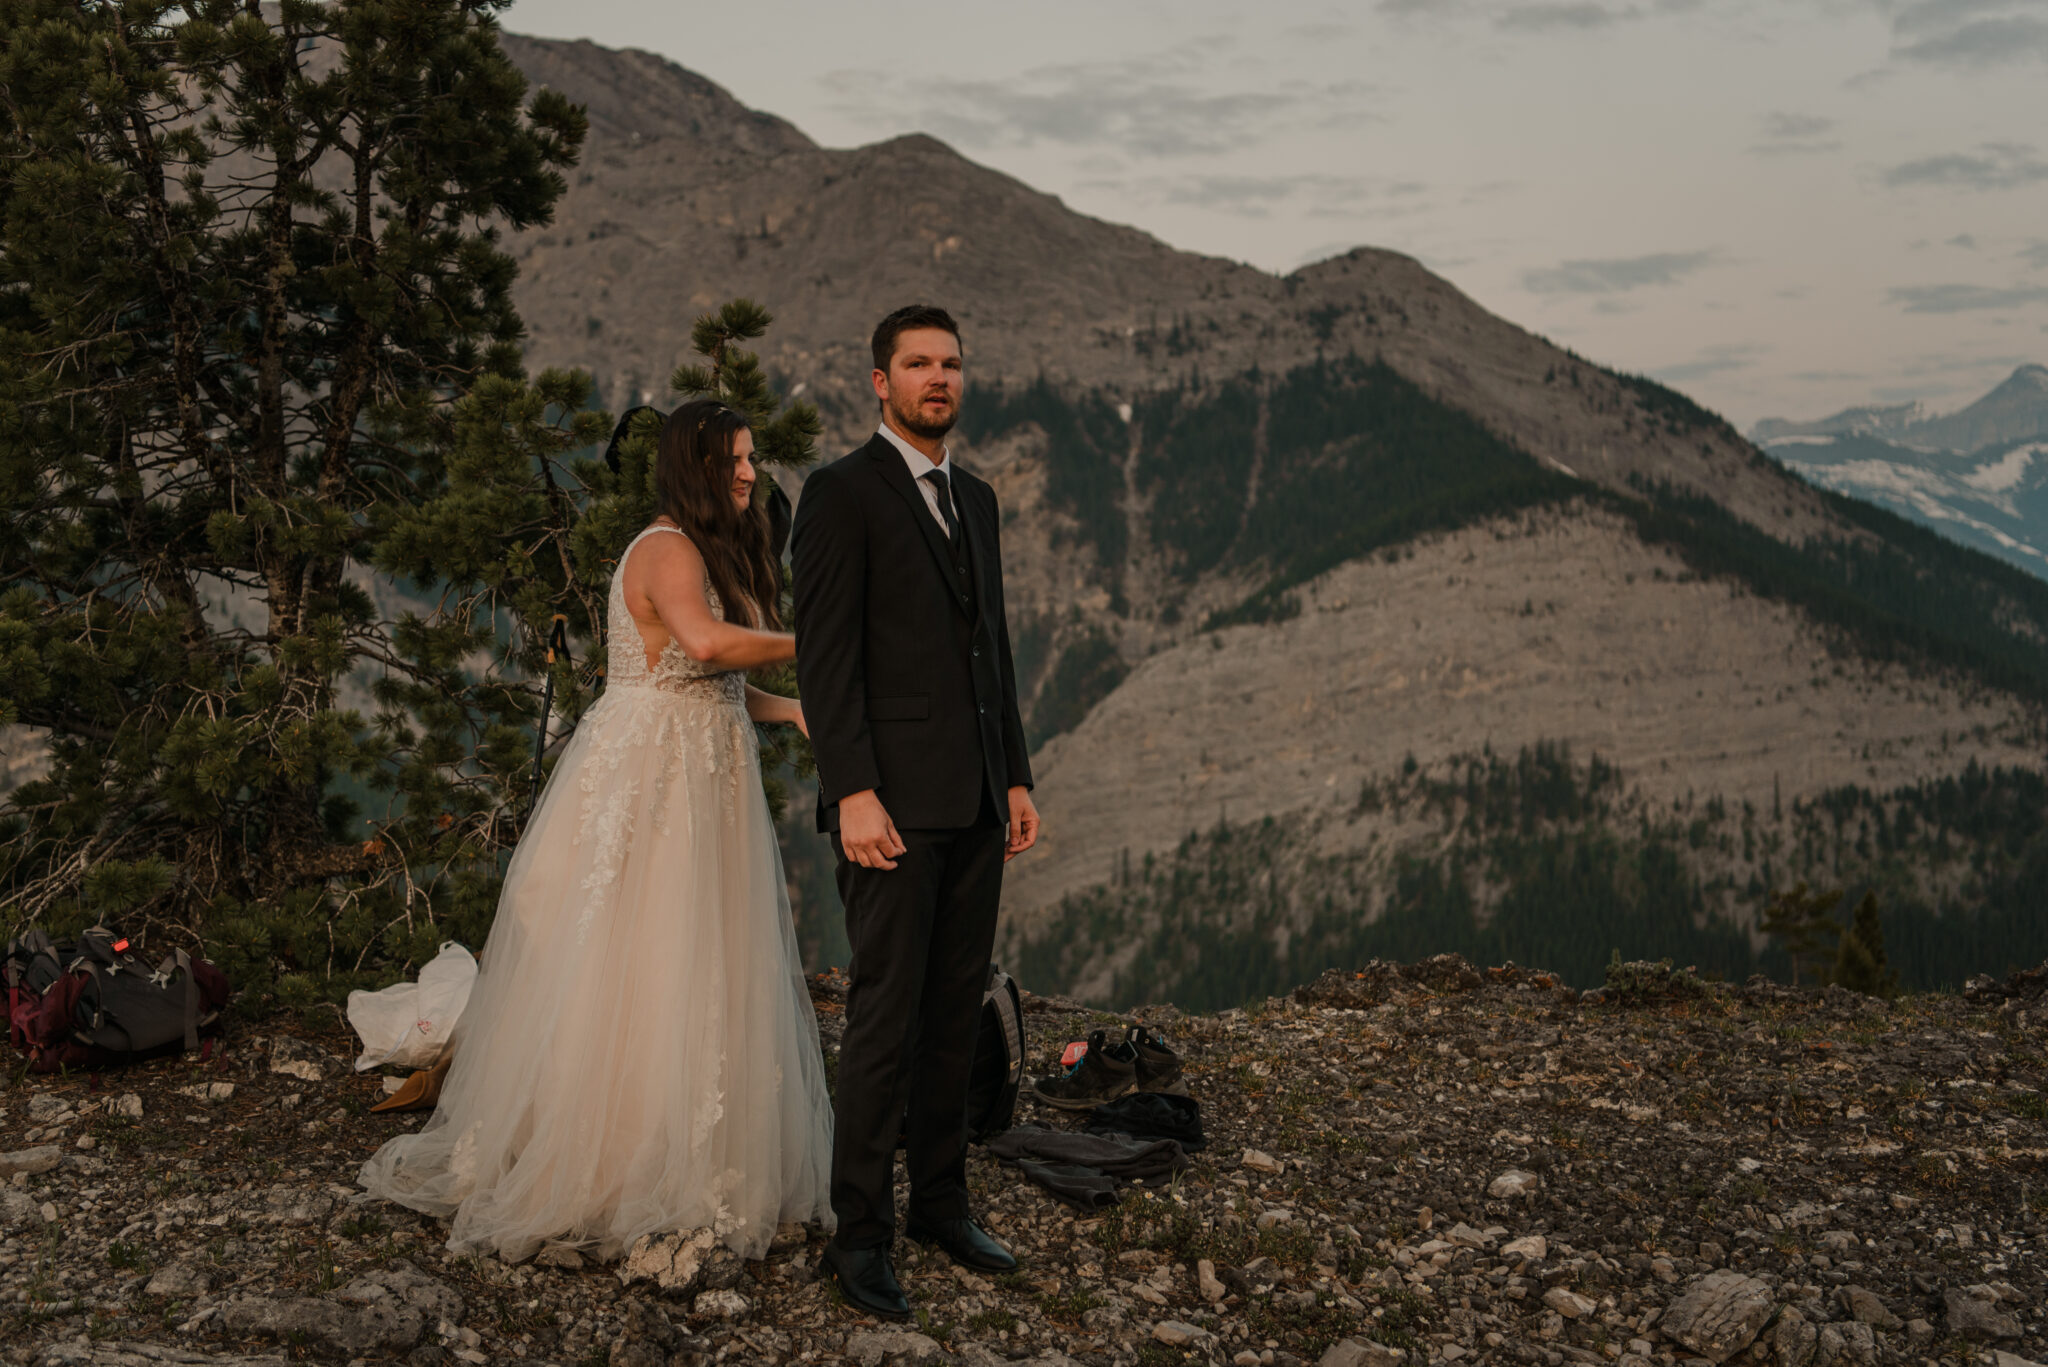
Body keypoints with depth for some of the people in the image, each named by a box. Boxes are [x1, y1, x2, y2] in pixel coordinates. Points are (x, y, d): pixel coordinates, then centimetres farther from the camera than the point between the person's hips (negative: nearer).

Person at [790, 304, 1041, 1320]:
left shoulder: (976, 499, 18)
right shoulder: (842, 494, -5)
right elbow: (823, 654, -12)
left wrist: (1016, 779, 15)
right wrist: (852, 795, -19)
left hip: (975, 801, 7)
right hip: (892, 796, -7)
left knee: (955, 1009, 12)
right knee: (885, 1015, -5)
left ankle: (940, 1202, 23)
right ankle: (861, 1234, 5)